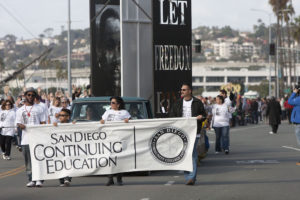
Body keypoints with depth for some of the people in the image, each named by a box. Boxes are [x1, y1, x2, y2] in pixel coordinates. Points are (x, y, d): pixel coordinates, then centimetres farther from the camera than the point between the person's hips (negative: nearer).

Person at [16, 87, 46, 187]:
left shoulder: (39, 108, 10)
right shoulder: (20, 110, 14)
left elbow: (43, 122, 8)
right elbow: (18, 123, 9)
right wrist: (21, 125, -15)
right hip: (26, 139, 2)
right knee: (28, 160, 2)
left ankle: (39, 179, -6)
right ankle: (31, 180, 7)